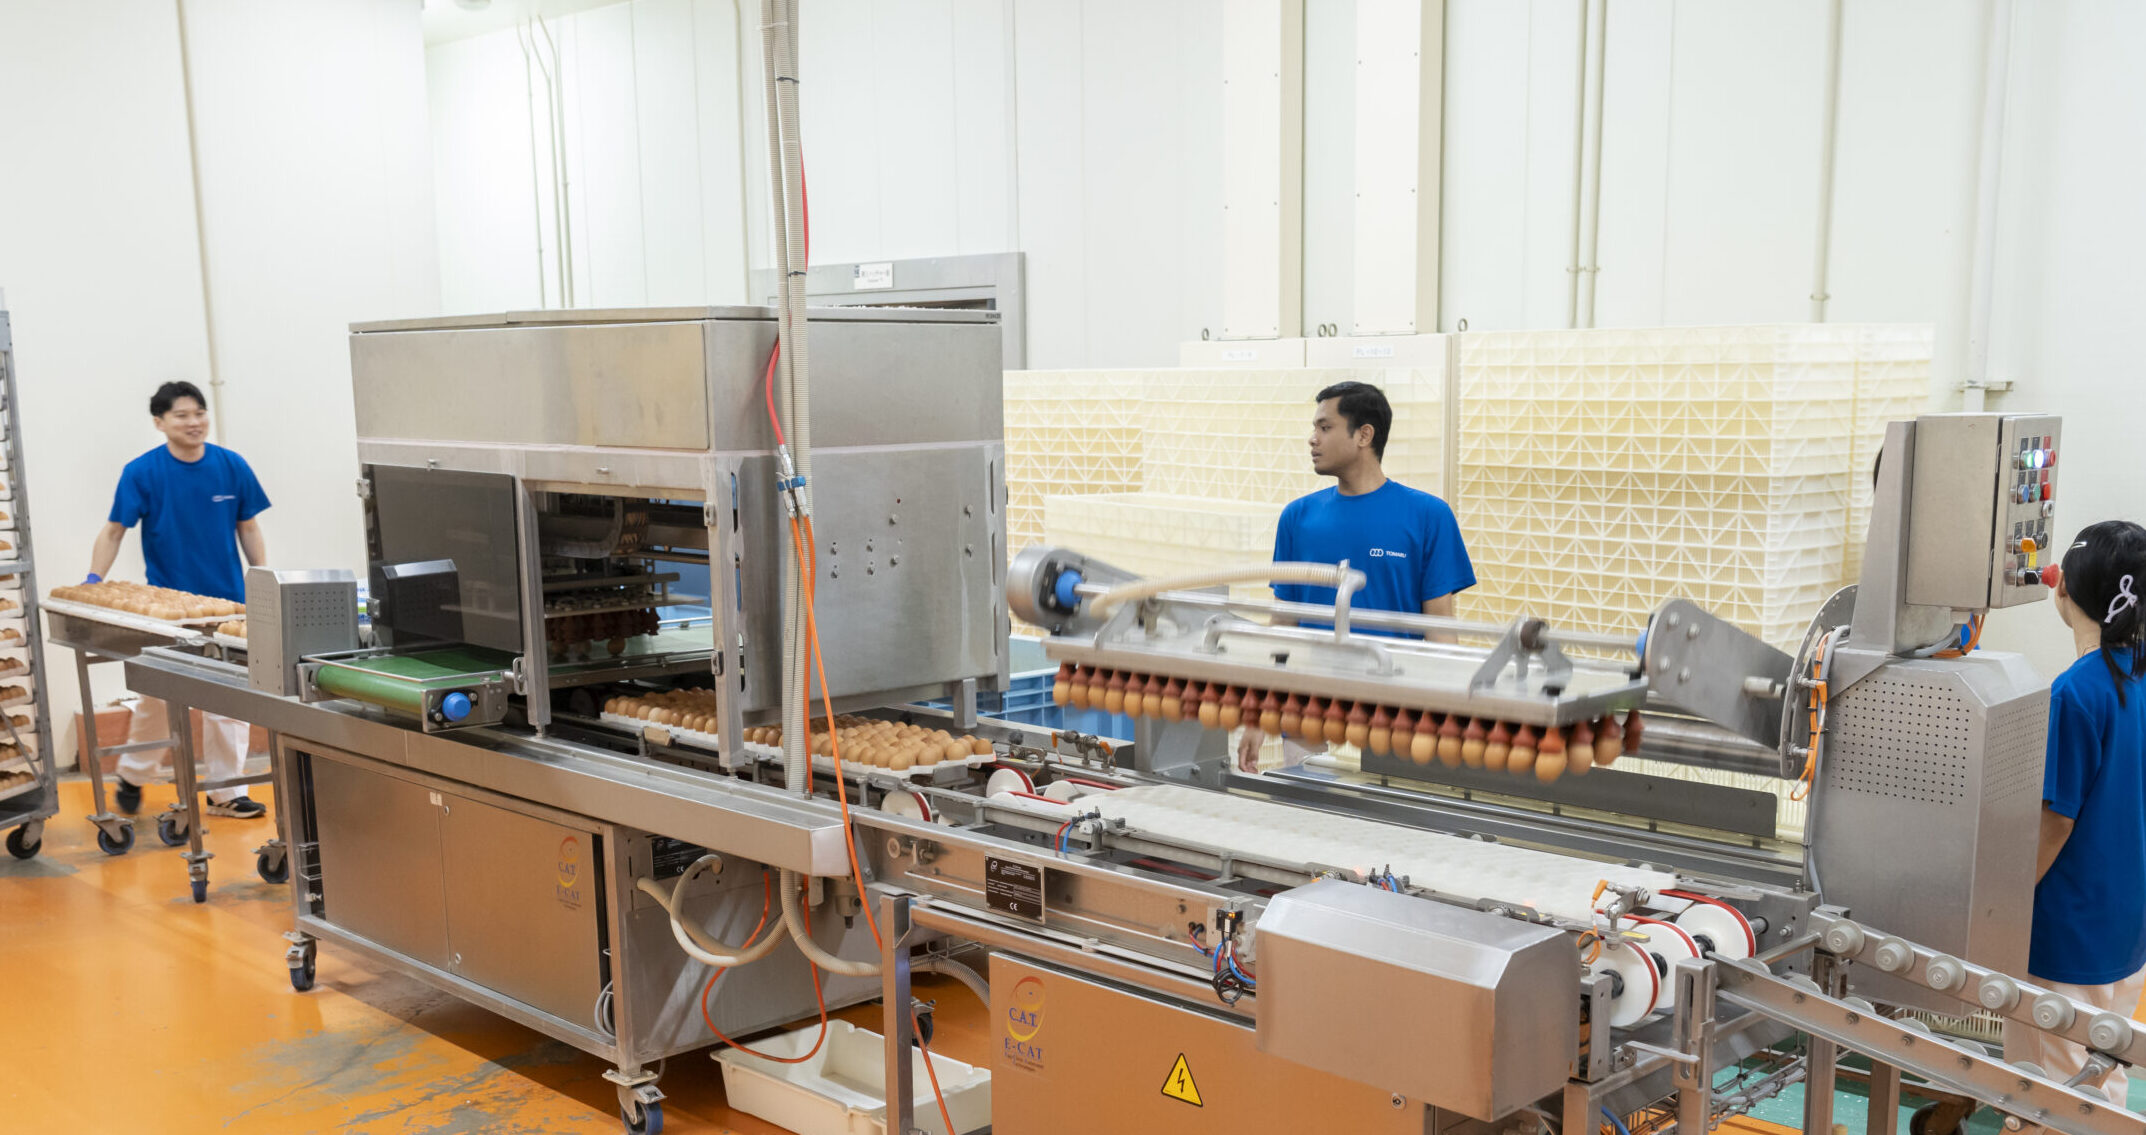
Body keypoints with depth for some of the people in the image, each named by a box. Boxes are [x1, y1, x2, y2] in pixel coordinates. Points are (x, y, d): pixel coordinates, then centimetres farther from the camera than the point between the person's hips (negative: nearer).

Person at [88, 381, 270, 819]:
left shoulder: (231, 466, -1)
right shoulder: (141, 472, -7)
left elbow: (249, 528, 6)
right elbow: (114, 531, -3)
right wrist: (94, 579, -15)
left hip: (227, 600, 2)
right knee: (157, 696, 6)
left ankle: (226, 792, 13)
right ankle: (132, 776, 29)